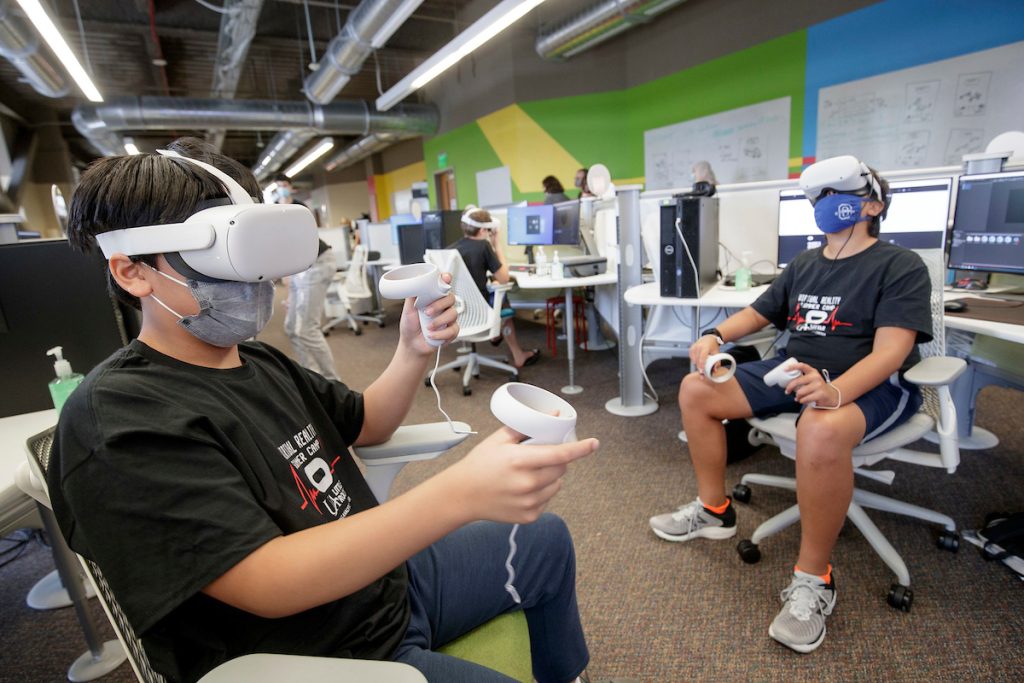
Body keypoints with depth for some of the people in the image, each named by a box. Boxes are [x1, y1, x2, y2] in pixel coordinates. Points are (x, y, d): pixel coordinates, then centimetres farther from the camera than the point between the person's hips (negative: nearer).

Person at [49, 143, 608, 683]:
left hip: (386, 578, 8)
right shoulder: (117, 418, -22)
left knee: (546, 537, 16)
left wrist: (413, 351, -12)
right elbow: (266, 584, -31)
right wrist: (461, 493, -43)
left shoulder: (261, 362, 4)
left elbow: (366, 424, 9)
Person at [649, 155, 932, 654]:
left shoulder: (901, 266, -5)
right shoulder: (804, 265, 14)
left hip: (868, 385, -6)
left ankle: (813, 579, -18)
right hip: (794, 370, 7)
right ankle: (714, 510, 7)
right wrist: (716, 335, -3)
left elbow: (890, 351, -19)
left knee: (821, 431, -41)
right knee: (695, 390, -8)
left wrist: (834, 392, -40)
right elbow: (757, 313, 21)